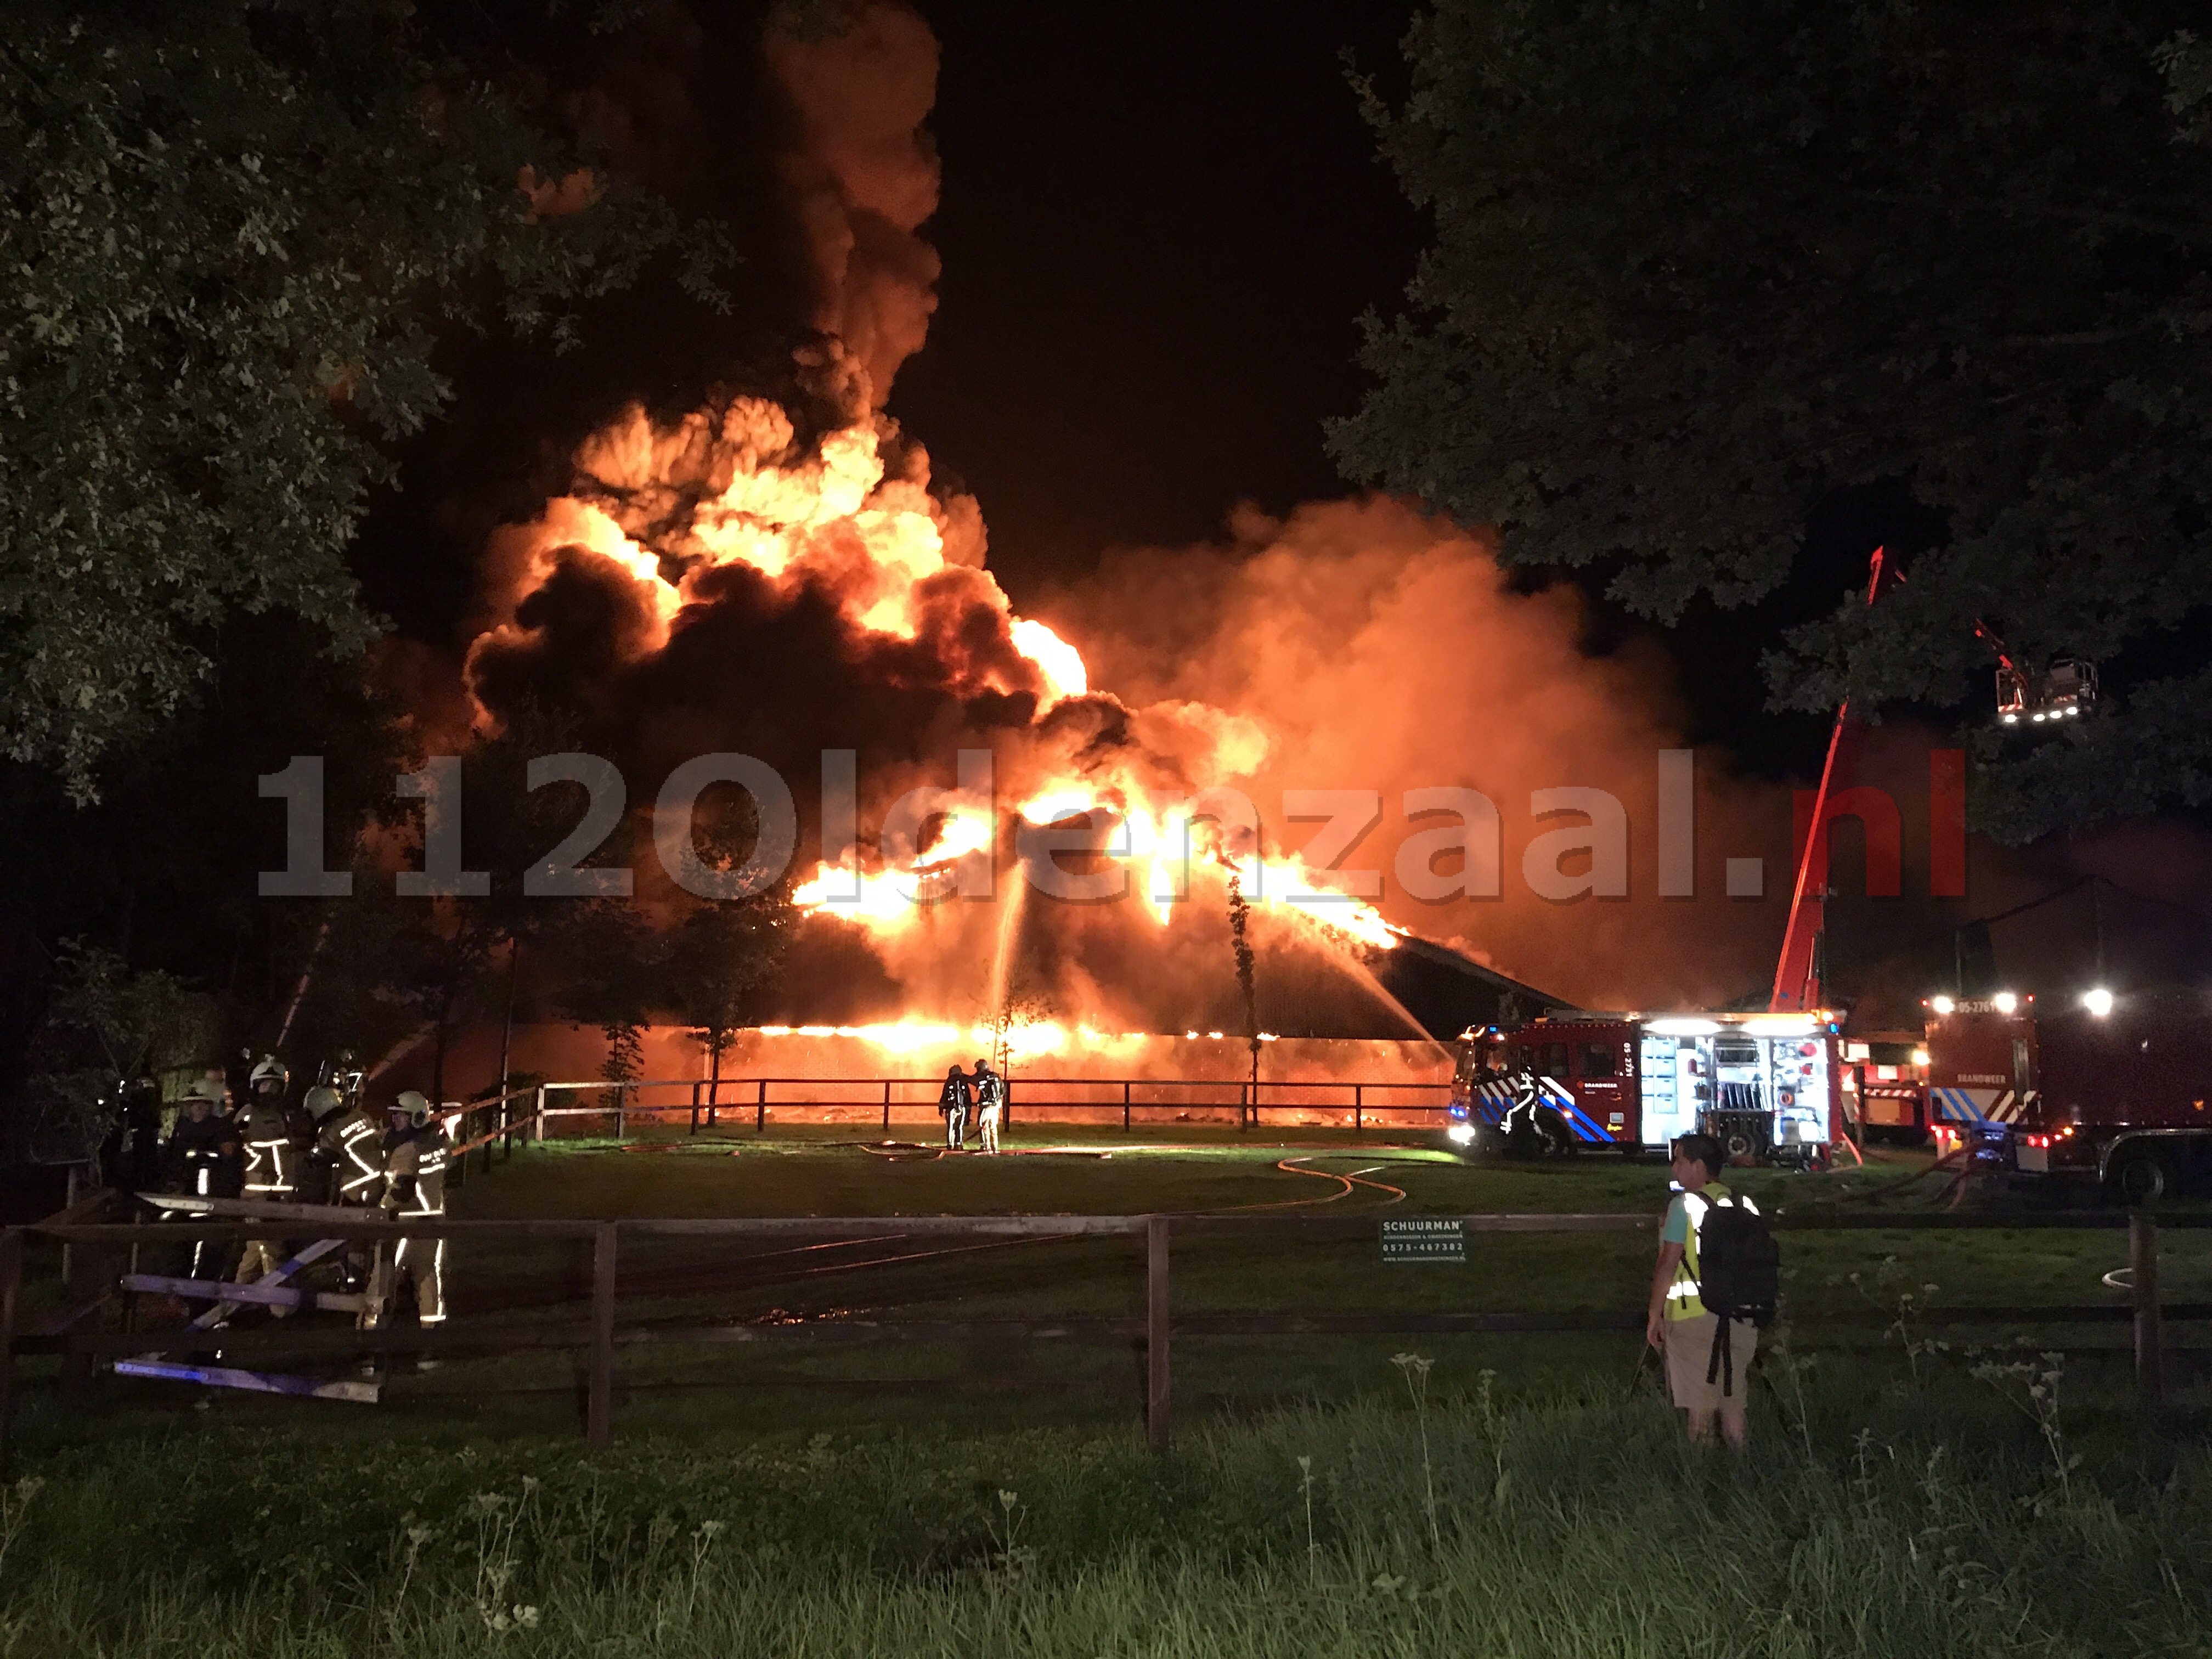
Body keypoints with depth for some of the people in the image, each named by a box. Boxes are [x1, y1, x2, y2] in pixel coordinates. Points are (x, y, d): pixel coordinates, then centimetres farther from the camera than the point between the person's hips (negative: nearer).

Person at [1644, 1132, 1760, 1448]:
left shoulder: (1685, 1205, -10)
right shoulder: (1745, 1205, 7)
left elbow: (1668, 1264, -12)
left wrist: (1655, 1314, -6)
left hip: (1694, 1317, -6)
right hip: (1742, 1318, 6)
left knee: (1699, 1401, 3)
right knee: (1734, 1400, 15)